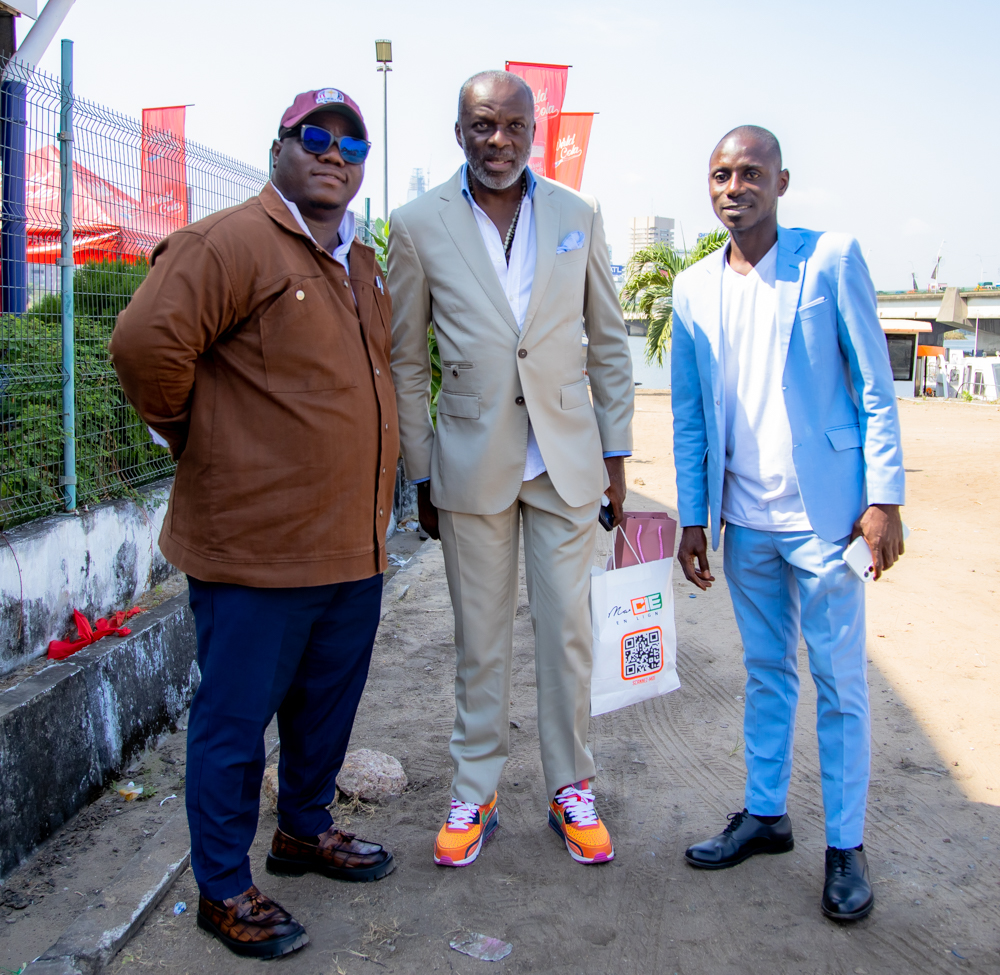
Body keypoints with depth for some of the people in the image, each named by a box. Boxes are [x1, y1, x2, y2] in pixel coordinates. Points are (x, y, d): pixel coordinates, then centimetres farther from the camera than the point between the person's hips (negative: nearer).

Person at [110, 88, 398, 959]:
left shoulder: (364, 266, 15)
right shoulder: (229, 244, -13)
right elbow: (147, 342, -23)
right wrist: (196, 438, -9)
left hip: (353, 545, 8)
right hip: (256, 547, -8)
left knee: (328, 706, 21)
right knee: (235, 718, 6)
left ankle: (305, 828, 43)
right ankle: (223, 888, 23)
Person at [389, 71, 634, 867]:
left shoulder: (578, 216, 4)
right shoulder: (419, 226, -1)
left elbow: (610, 342, 8)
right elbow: (407, 363, 3)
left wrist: (616, 454, 5)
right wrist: (421, 475, 3)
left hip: (566, 458, 1)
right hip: (472, 463, -1)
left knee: (567, 630, 8)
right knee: (479, 639, 9)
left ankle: (571, 790, 25)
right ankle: (475, 795, 25)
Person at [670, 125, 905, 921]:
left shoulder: (832, 258, -3)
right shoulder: (694, 289, 8)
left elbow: (876, 386, -4)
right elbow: (689, 417, 11)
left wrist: (884, 497, -10)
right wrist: (693, 519, 9)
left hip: (823, 512, -4)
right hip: (744, 519, 4)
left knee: (840, 683, 4)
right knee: (766, 672, 16)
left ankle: (847, 847, 18)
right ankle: (766, 814, 30)